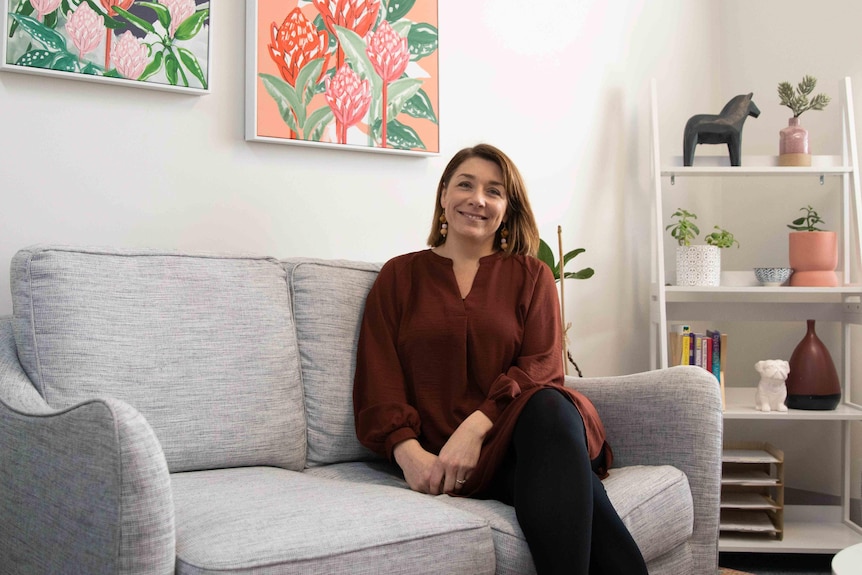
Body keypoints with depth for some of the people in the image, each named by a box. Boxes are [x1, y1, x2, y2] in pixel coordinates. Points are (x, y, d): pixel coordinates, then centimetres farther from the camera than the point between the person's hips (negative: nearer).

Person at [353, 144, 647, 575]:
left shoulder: (531, 275, 17)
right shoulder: (400, 275, 16)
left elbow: (541, 367, 2)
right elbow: (378, 380, 6)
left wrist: (477, 426, -18)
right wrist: (409, 452, -14)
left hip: (521, 429, 2)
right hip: (441, 447, -1)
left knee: (547, 409, -38)